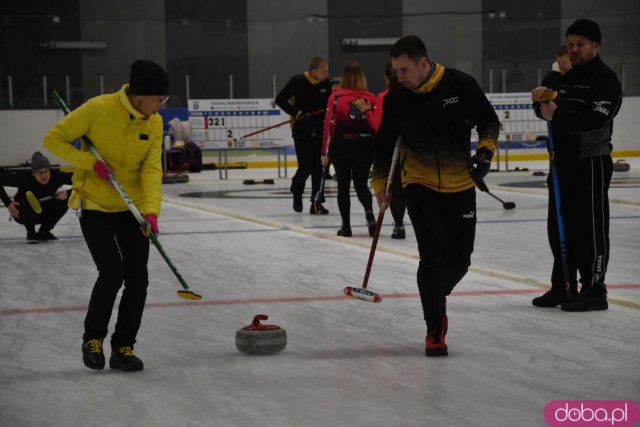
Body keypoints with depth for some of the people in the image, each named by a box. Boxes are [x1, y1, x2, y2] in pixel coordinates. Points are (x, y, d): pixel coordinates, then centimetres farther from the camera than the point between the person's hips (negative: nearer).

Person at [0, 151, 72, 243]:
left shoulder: (56, 176, -26)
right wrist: (8, 203, -33)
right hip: (21, 213, -4)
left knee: (65, 200, -19)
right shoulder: (25, 178, -34)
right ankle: (30, 233, -10)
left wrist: (68, 193, -37)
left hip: (43, 213, 4)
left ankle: (43, 232, 0)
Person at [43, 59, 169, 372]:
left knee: (137, 278, -1)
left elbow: (152, 168, -12)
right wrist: (90, 162, -23)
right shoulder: (98, 109, -20)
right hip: (95, 206, -5)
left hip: (132, 208, 5)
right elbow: (54, 139, -12)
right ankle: (93, 339, 9)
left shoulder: (154, 122, -6)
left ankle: (123, 348, 14)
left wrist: (151, 211, -26)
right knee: (112, 272, -14)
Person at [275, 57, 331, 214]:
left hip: (319, 130, 4)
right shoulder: (297, 81, -10)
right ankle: (297, 192, 22)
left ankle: (316, 203, 7)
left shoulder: (326, 84, 2)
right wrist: (295, 113, -17)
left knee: (318, 167, 1)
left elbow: (329, 105, 17)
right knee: (305, 166, -8)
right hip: (301, 130, -4)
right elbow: (280, 99, -8)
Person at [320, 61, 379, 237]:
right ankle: (369, 212, -16)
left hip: (341, 147, -1)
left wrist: (326, 152, -5)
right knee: (361, 185, 12)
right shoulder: (370, 98, -3)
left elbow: (329, 124, -8)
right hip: (365, 147, 2)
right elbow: (377, 126, -6)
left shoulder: (336, 97, -8)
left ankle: (346, 226, 10)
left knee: (343, 186, 11)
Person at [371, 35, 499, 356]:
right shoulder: (396, 97, -8)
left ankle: (436, 297, 38)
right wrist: (380, 184, 6)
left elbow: (488, 120, -1)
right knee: (432, 255, -13)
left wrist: (486, 149, -17)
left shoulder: (460, 85, -13)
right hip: (419, 185, -1)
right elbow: (384, 142, 5)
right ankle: (435, 332, -5)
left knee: (460, 259, 6)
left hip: (460, 185, 1)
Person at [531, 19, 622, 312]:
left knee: (590, 229, -5)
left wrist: (557, 116, -27)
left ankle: (594, 291, 0)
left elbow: (596, 119, -23)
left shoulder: (606, 80, -10)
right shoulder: (565, 79, 16)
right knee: (559, 227, 12)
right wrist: (542, 101, -9)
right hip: (563, 161, 8)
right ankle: (564, 286, 21)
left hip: (591, 163, -8)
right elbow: (549, 111, 12)